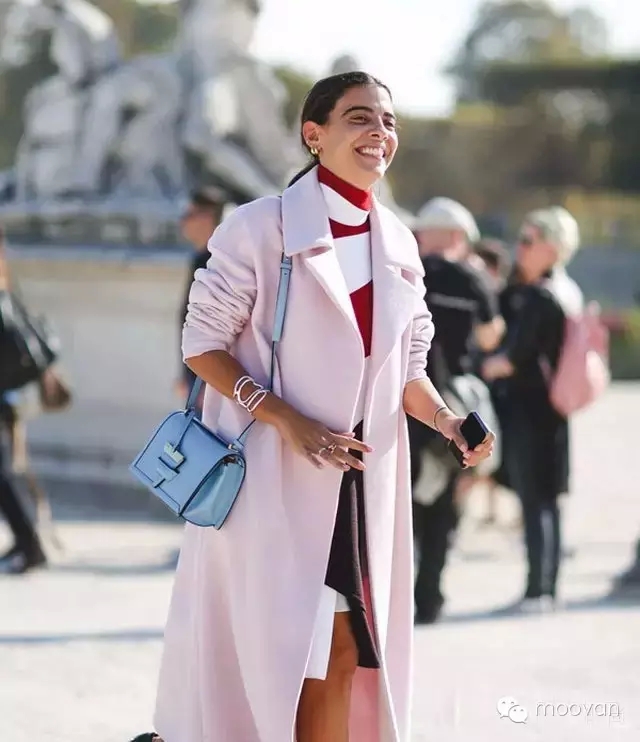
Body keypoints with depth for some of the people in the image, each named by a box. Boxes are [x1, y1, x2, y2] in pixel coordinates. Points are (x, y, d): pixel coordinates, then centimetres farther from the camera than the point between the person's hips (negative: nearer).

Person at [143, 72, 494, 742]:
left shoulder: (399, 247, 9)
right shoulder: (261, 228, -8)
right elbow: (203, 346, -8)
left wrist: (448, 423, -5)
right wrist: (289, 422, -19)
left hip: (359, 481, 5)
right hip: (270, 478, -5)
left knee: (344, 651, 5)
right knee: (263, 649, -3)